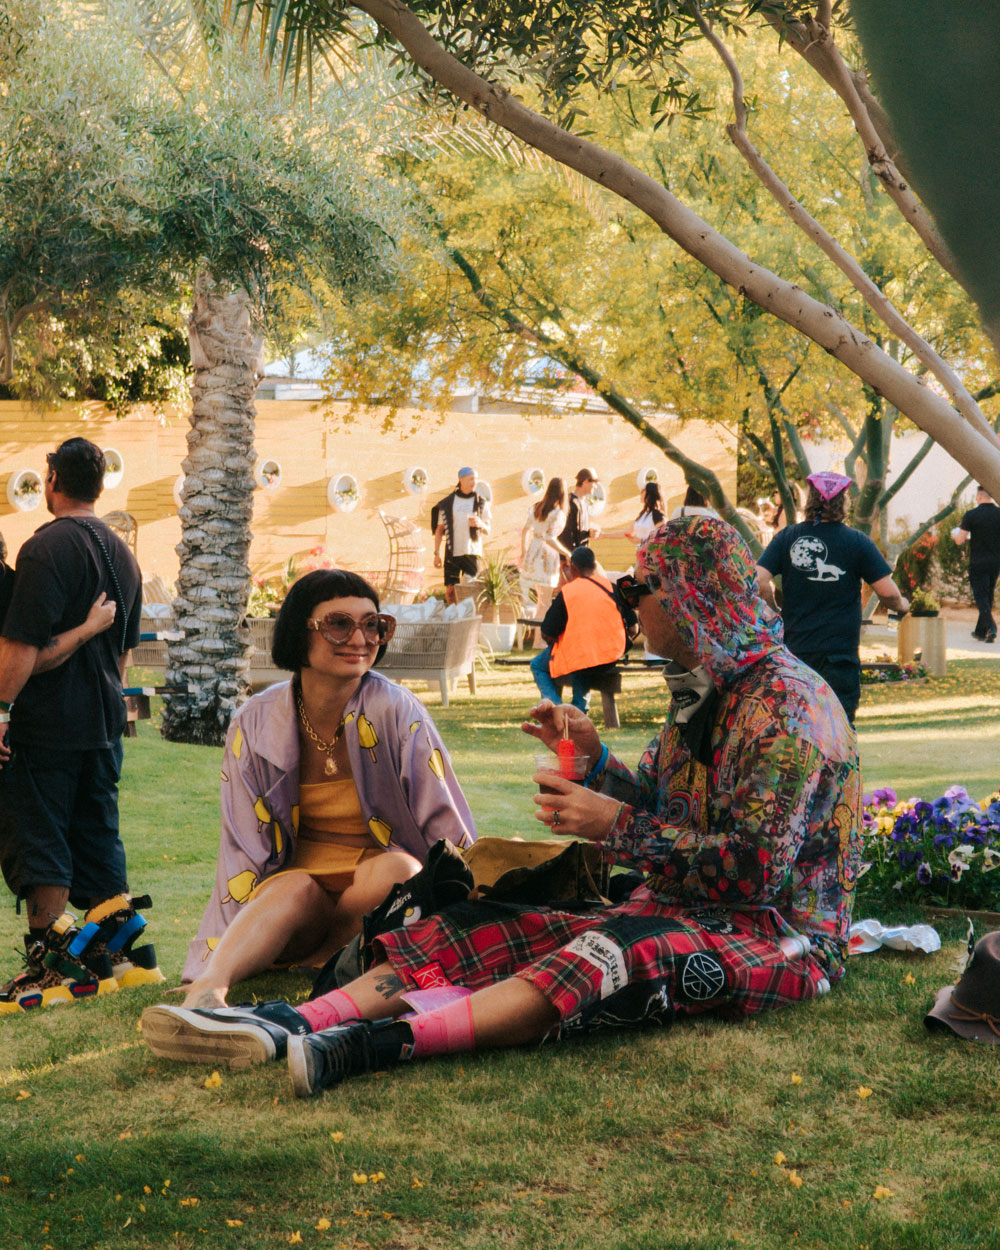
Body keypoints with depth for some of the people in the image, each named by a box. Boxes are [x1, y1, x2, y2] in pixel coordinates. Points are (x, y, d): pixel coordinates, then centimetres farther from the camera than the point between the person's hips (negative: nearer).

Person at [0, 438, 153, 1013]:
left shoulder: (47, 547, -14)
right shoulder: (123, 554, 12)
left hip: (47, 723, -7)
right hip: (105, 726, 8)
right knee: (99, 838, 14)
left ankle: (52, 964, 1)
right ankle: (127, 950, 15)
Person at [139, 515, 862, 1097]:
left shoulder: (785, 701, -14)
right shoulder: (702, 690, 16)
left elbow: (760, 869, -23)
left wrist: (616, 827, -20)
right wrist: (593, 756, 2)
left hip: (778, 939, -8)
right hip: (680, 914, 8)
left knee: (615, 954, -38)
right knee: (490, 932, -10)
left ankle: (388, 1038, -56)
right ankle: (290, 1024, -28)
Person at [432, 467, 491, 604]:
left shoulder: (481, 502, 6)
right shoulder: (447, 503, 5)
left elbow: (487, 531, 7)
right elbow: (439, 530, 9)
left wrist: (480, 524, -16)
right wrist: (436, 553, 3)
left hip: (472, 553, 0)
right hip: (452, 552, 0)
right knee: (450, 590, 0)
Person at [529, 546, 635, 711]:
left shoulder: (566, 593, -10)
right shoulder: (611, 587, -1)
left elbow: (547, 635, -8)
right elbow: (632, 628, 2)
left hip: (578, 660, -4)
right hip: (612, 658, 4)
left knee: (537, 665, 22)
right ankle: (579, 709, 28)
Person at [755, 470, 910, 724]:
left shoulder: (786, 538, 1)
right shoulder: (857, 542, -5)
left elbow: (759, 580, -7)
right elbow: (887, 592, -6)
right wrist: (901, 606, 16)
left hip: (794, 648, 3)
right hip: (839, 654, -3)